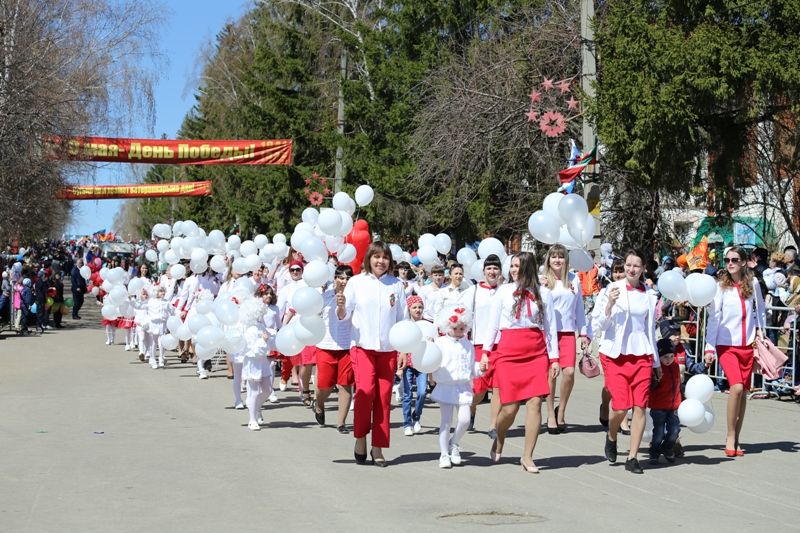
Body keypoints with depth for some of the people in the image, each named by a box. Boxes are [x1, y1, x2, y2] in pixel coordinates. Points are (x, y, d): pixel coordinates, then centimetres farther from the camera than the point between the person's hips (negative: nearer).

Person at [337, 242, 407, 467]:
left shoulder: (396, 285, 6)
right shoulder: (356, 282, 2)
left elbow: (402, 320, 10)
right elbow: (343, 315, 2)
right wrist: (340, 306, -21)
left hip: (388, 349, 2)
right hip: (362, 346, -2)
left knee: (384, 397, 1)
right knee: (365, 390, -19)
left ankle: (378, 448, 9)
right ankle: (360, 438, -1)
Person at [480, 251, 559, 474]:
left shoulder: (543, 294, 8)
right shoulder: (504, 291, 8)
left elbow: (550, 327, 9)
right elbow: (493, 323, 9)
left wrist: (554, 358, 4)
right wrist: (485, 352, 2)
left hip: (536, 353, 1)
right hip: (508, 352, -1)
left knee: (535, 403, -9)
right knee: (510, 407, -4)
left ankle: (527, 457, -1)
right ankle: (499, 440, 27)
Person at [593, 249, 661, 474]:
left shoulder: (649, 294, 8)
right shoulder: (612, 290, -1)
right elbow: (600, 325, -1)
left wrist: (656, 361, 20)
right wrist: (609, 304, -18)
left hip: (641, 354, 3)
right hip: (615, 354, -3)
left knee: (640, 407, -5)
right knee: (620, 406, -11)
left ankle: (632, 457, 4)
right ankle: (611, 437, 21)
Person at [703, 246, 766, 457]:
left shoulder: (753, 283, 2)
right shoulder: (721, 287, -5)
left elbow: (759, 307, 19)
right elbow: (713, 318, -6)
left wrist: (760, 329, 8)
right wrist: (709, 348, -9)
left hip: (747, 344, 3)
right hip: (726, 344, -3)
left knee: (743, 392, 6)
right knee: (736, 387, -20)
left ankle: (735, 439, 16)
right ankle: (730, 436, -7)